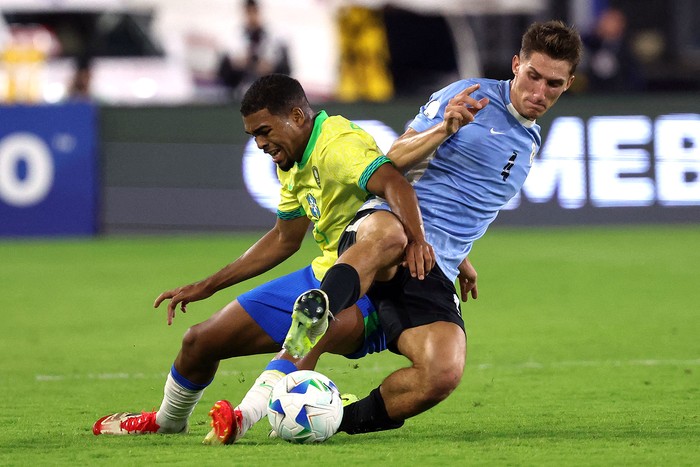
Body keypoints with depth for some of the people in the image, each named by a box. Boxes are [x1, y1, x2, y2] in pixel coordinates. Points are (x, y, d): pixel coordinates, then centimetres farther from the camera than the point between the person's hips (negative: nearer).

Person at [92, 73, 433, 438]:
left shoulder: (339, 145, -22)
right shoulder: (292, 163, 8)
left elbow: (394, 184, -40)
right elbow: (284, 239, 21)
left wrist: (415, 239, -60)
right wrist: (207, 286, 22)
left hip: (363, 295, -9)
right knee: (201, 341, 12)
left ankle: (246, 415, -52)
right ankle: (166, 422, 40)